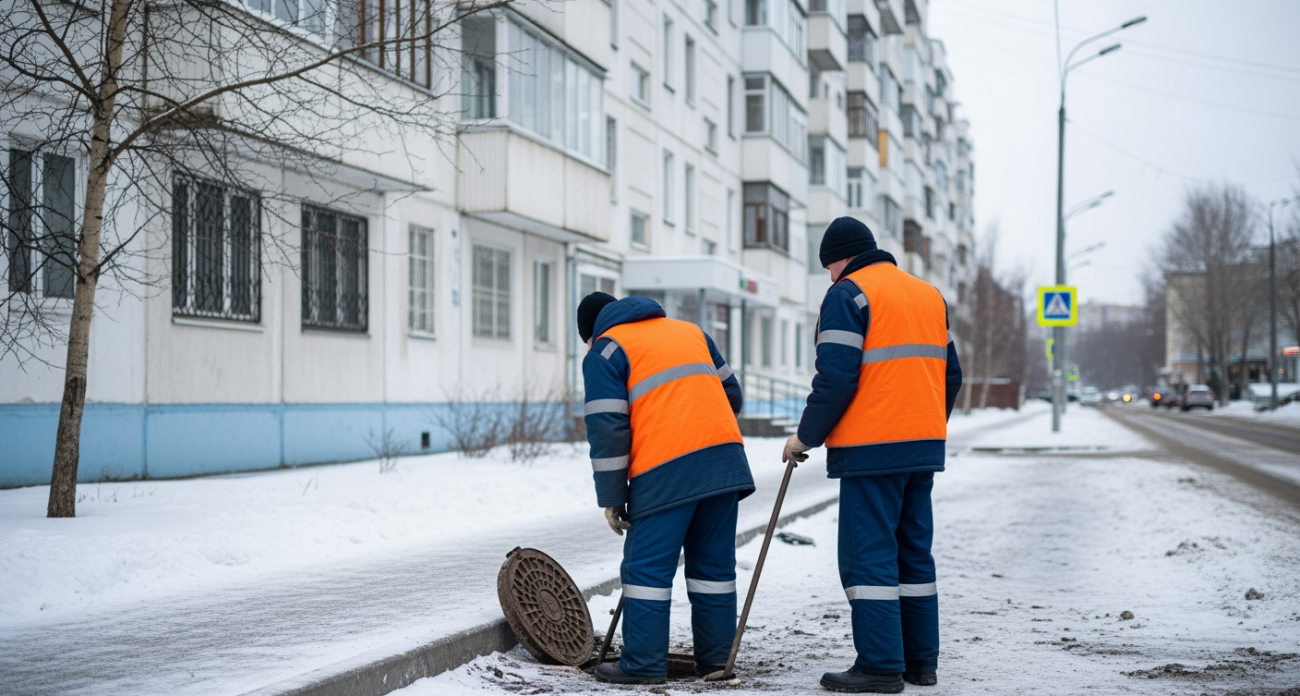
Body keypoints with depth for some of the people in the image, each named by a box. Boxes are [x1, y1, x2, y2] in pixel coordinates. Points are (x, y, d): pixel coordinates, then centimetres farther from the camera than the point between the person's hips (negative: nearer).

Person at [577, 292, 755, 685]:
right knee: (714, 565, 12)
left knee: (647, 568, 0)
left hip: (665, 469, -6)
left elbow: (607, 430, -3)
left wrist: (611, 498, 2)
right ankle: (716, 659, 16)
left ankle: (644, 665, 0)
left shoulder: (605, 351, 6)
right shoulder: (691, 331, 25)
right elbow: (730, 393, 26)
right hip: (726, 459, 6)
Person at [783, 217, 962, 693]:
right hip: (924, 449, 8)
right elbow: (950, 373, 19)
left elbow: (836, 378, -14)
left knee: (868, 556, -5)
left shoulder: (848, 294, -6)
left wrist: (806, 436, -4)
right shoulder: (929, 294, 18)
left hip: (871, 451, -8)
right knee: (913, 553, 13)